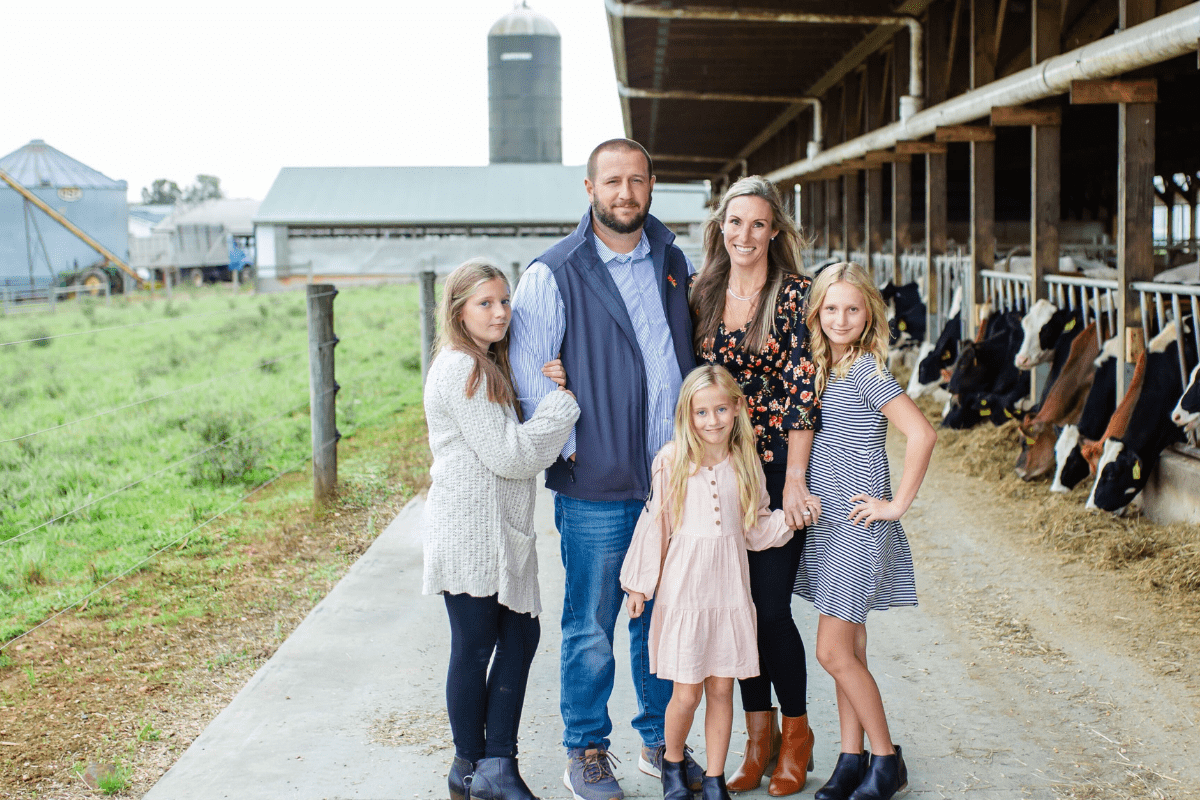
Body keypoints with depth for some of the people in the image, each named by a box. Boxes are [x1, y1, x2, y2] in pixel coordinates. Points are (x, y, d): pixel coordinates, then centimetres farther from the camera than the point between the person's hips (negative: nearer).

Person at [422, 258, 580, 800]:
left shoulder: (488, 367, 17)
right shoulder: (461, 369, -15)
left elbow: (521, 441, 14)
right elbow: (508, 455, -20)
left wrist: (549, 389, 0)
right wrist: (564, 402, -13)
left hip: (502, 531, 9)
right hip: (471, 530, -9)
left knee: (521, 634, 8)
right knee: (474, 649, 3)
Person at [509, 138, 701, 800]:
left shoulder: (674, 263, 11)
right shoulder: (553, 274, -5)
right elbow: (526, 369, -8)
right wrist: (569, 443, -12)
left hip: (673, 478, 4)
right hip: (595, 488, -4)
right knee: (590, 627, 6)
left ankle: (660, 740, 30)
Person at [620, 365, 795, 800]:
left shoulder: (746, 463, 5)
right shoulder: (672, 461, -4)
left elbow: (755, 529, 11)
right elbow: (654, 523, 1)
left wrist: (789, 517, -6)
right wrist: (639, 583, 3)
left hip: (730, 591, 3)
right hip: (683, 589, -2)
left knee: (721, 689, 8)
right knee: (687, 694, 0)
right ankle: (672, 763, 28)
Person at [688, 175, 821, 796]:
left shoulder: (795, 294, -6)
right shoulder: (703, 295, 7)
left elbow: (803, 389, -10)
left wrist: (794, 479, -14)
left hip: (777, 467, -4)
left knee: (771, 606, -3)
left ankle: (796, 733, 17)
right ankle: (758, 731, 23)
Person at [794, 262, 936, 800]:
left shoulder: (867, 371, -15)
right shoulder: (823, 368, 9)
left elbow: (921, 435, -23)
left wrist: (897, 504, -18)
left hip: (859, 526, -8)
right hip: (829, 523, 8)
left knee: (834, 652, -5)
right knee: (848, 649, 12)